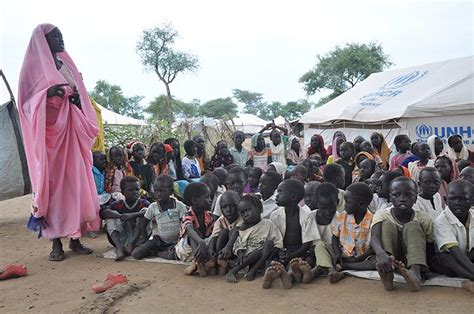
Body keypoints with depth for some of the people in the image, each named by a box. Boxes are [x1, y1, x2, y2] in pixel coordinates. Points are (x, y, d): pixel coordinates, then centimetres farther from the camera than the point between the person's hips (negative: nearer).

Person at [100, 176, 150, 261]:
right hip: (122, 239, 2)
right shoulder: (118, 204, 1)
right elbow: (103, 212, -16)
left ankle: (131, 245, -31)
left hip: (138, 238, -2)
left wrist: (133, 215, -34)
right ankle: (119, 248, -33)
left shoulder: (143, 203, -2)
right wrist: (120, 216, -31)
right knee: (111, 215, -14)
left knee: (144, 211, -19)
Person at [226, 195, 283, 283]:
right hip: (246, 260, 0)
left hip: (264, 260, 0)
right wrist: (240, 253, -18)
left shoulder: (268, 224, 4)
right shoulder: (242, 228, 12)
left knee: (268, 243, -29)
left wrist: (269, 253, -16)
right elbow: (238, 244, 4)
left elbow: (278, 243, 0)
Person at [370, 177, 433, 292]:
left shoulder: (424, 219, -8)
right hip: (391, 260, 0)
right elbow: (374, 238, -29)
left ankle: (416, 272, -40)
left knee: (412, 226, -21)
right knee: (387, 225, -22)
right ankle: (387, 273, -41)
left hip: (414, 260, 0)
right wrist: (380, 253, -51)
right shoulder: (382, 215, -11)